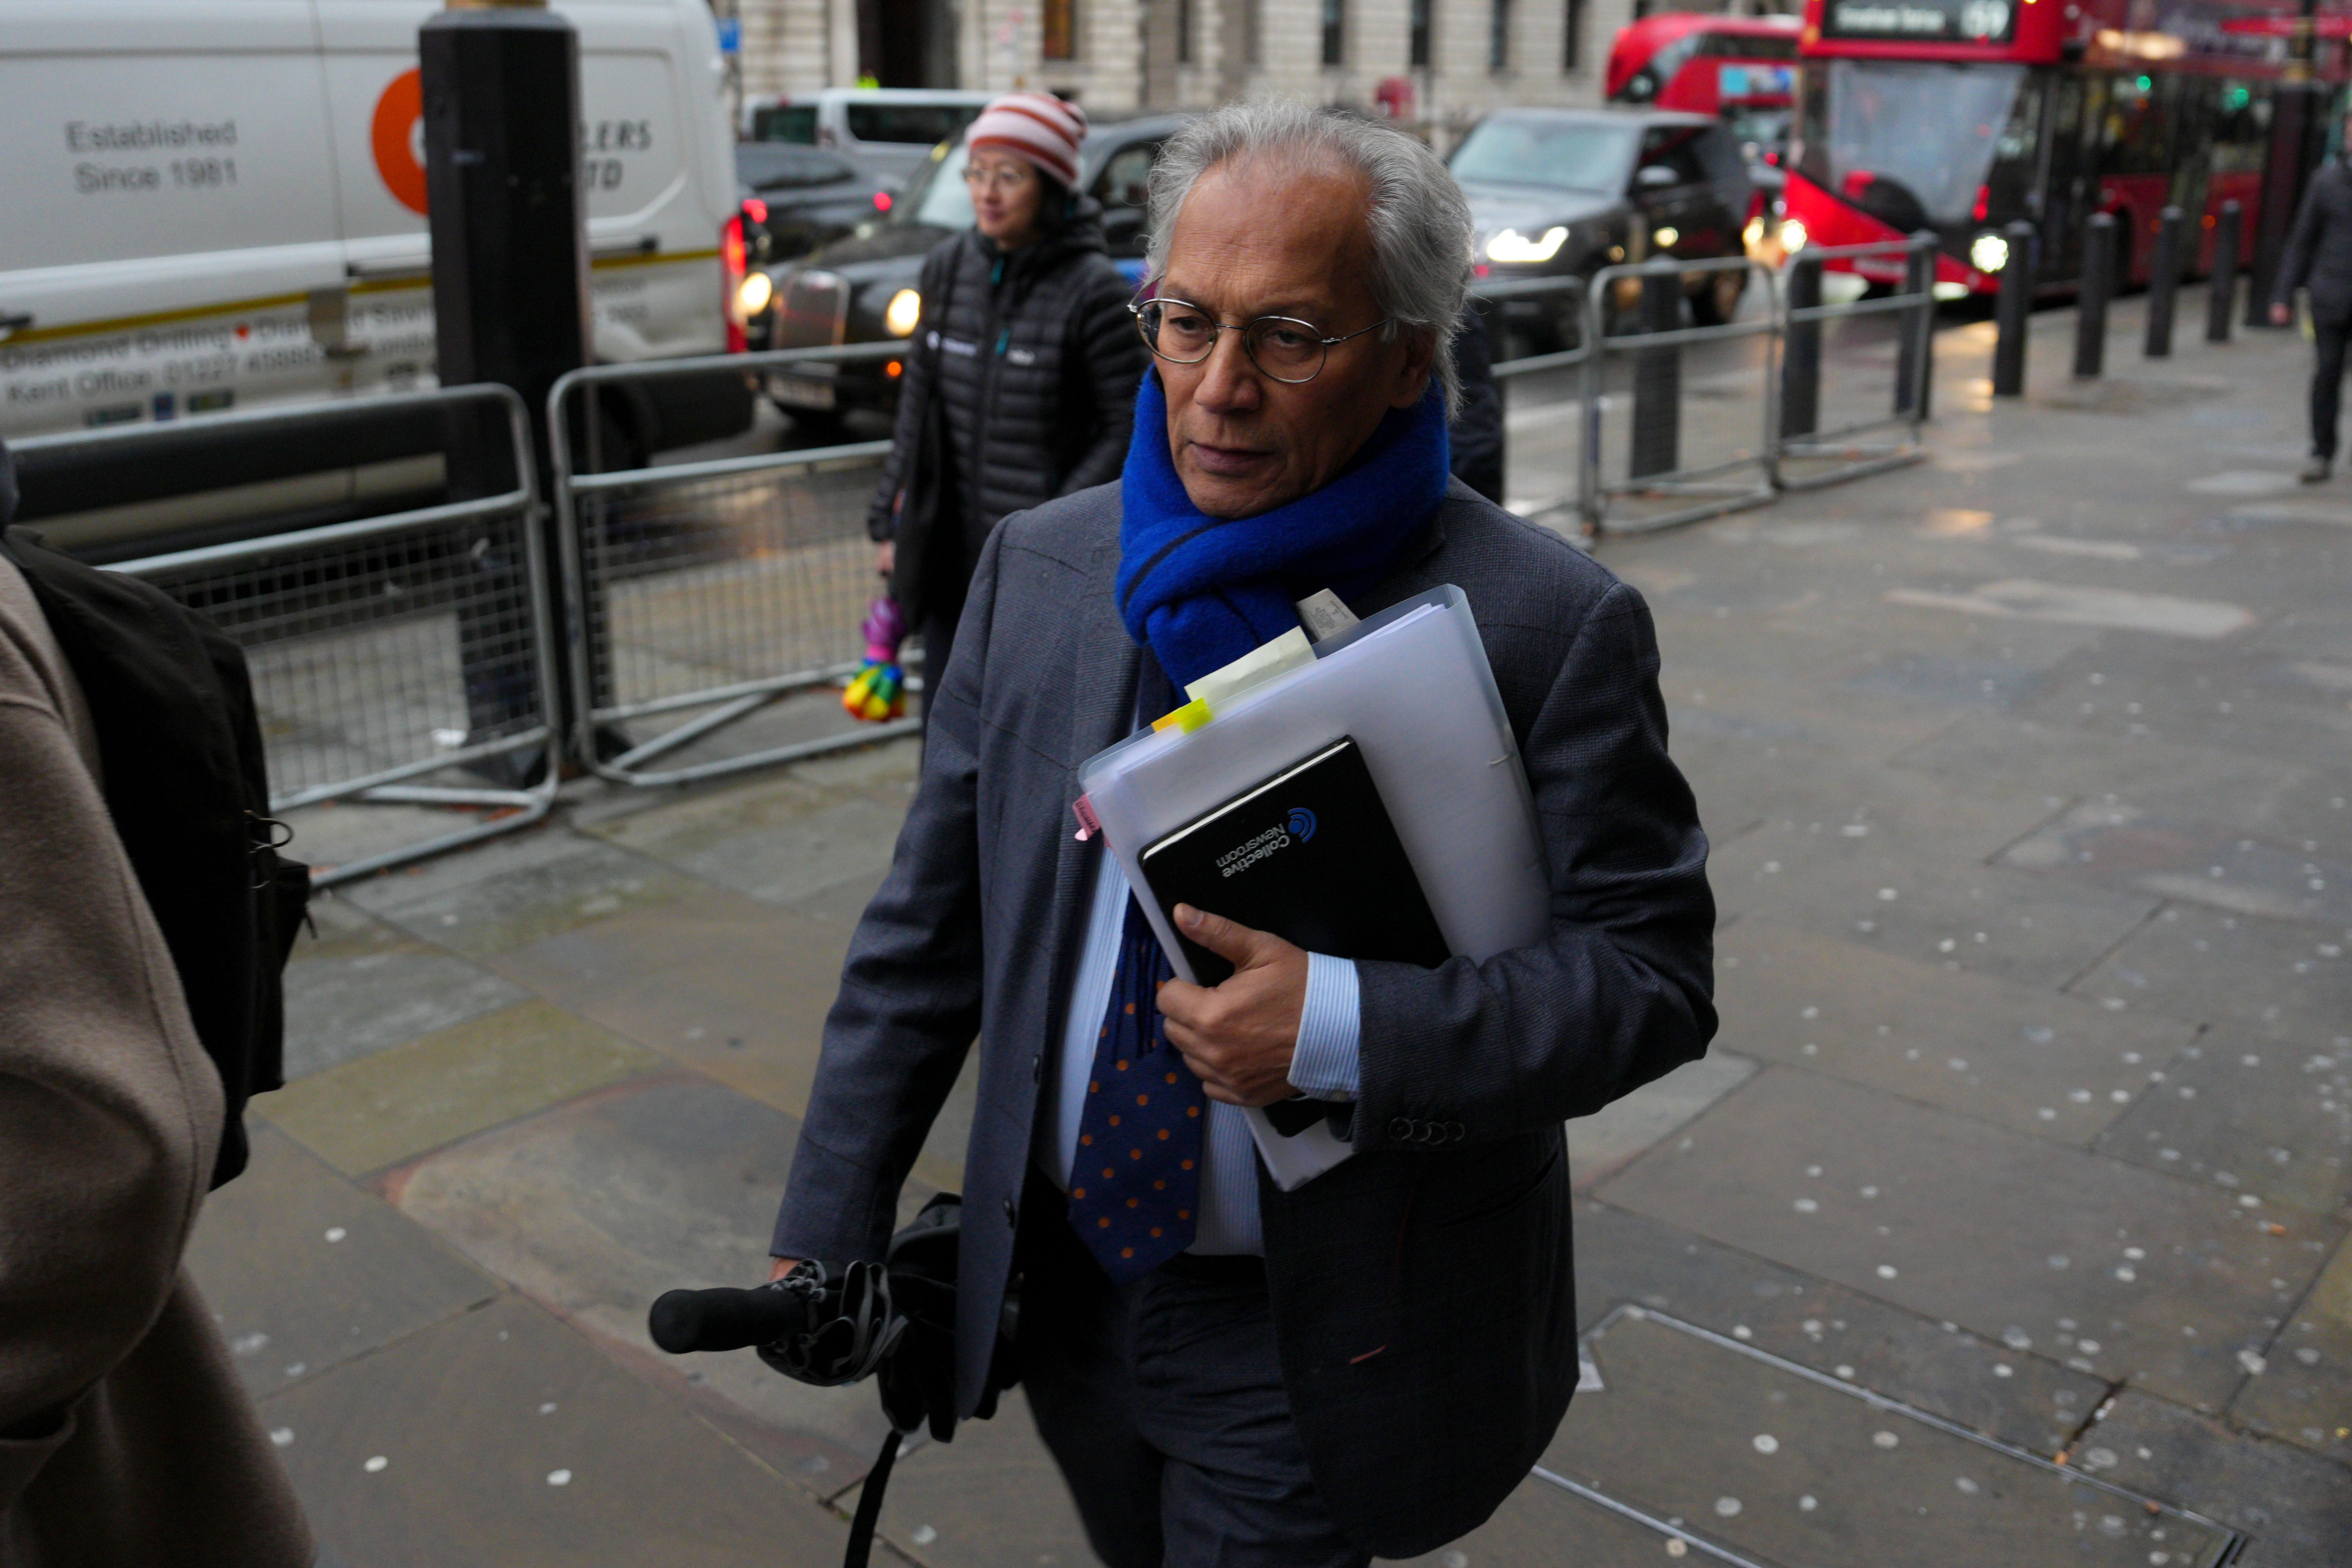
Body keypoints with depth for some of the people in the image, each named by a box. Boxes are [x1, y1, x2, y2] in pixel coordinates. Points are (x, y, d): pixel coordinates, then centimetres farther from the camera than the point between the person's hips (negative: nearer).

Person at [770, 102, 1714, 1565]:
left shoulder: (1551, 623, -17)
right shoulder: (1038, 568, -3)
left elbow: (1651, 973, -14)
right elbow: (929, 924, 3)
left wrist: (1342, 1027, -28)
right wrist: (831, 1226, 4)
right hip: (1064, 1286, 5)